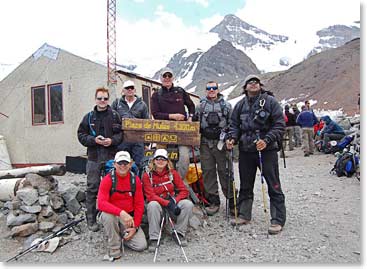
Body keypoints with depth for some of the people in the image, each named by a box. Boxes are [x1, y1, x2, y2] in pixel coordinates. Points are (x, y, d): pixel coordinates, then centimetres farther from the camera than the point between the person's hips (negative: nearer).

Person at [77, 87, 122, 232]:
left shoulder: (115, 115, 7)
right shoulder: (89, 117, 8)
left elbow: (122, 133, 4)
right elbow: (81, 135, 6)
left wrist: (112, 140, -14)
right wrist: (94, 140, -11)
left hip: (111, 156, 0)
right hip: (94, 157, 1)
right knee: (92, 188, 4)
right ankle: (91, 218, 15)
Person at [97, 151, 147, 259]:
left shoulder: (135, 180, -4)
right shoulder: (107, 179, -14)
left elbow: (139, 205, -1)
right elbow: (101, 203, -26)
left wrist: (135, 227, -7)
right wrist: (121, 212, -39)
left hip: (129, 218, 2)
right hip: (112, 216, -2)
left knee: (142, 245, -12)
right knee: (107, 215, -37)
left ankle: (122, 236, 19)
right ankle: (114, 250, -14)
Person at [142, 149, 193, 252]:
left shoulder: (172, 173, 1)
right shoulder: (148, 175, -6)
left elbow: (184, 191, -2)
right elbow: (150, 196, -15)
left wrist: (175, 201, -20)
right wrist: (167, 203, -26)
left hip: (172, 202, 3)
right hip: (157, 204, -2)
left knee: (188, 204, -23)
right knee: (153, 205, -36)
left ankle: (179, 233, -7)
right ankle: (153, 238, -22)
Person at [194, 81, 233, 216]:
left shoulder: (226, 105, 8)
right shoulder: (200, 106, 13)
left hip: (222, 143, -2)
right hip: (205, 144, 2)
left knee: (225, 171, -1)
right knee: (208, 172, 4)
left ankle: (232, 200, 12)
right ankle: (213, 201, 15)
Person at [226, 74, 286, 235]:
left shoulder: (270, 101, -1)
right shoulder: (240, 105, 11)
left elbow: (280, 124, -5)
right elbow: (234, 125, 14)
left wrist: (267, 140, -18)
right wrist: (233, 139, -5)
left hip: (267, 150, -4)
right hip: (245, 150, 4)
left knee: (274, 186, 1)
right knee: (245, 186, 14)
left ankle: (278, 220, 12)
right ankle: (244, 216, 28)